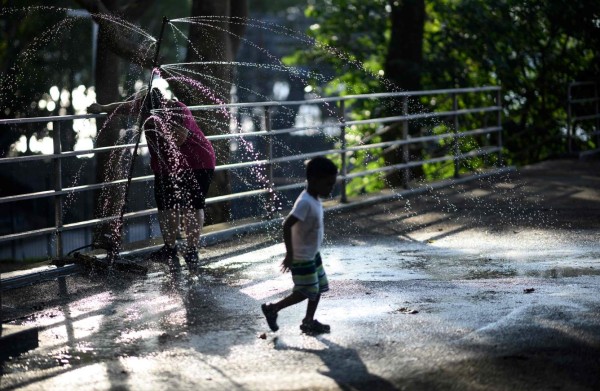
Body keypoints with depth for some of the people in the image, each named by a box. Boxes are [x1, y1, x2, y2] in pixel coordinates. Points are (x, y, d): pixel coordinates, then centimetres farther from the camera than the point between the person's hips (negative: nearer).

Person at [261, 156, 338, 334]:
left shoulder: (314, 199, 2)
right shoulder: (305, 202, -27)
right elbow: (286, 225, -32)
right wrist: (290, 254, -29)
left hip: (313, 254, 9)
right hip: (302, 258, -9)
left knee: (318, 288, 14)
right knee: (306, 292, 0)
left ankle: (309, 321, 27)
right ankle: (272, 309, 13)